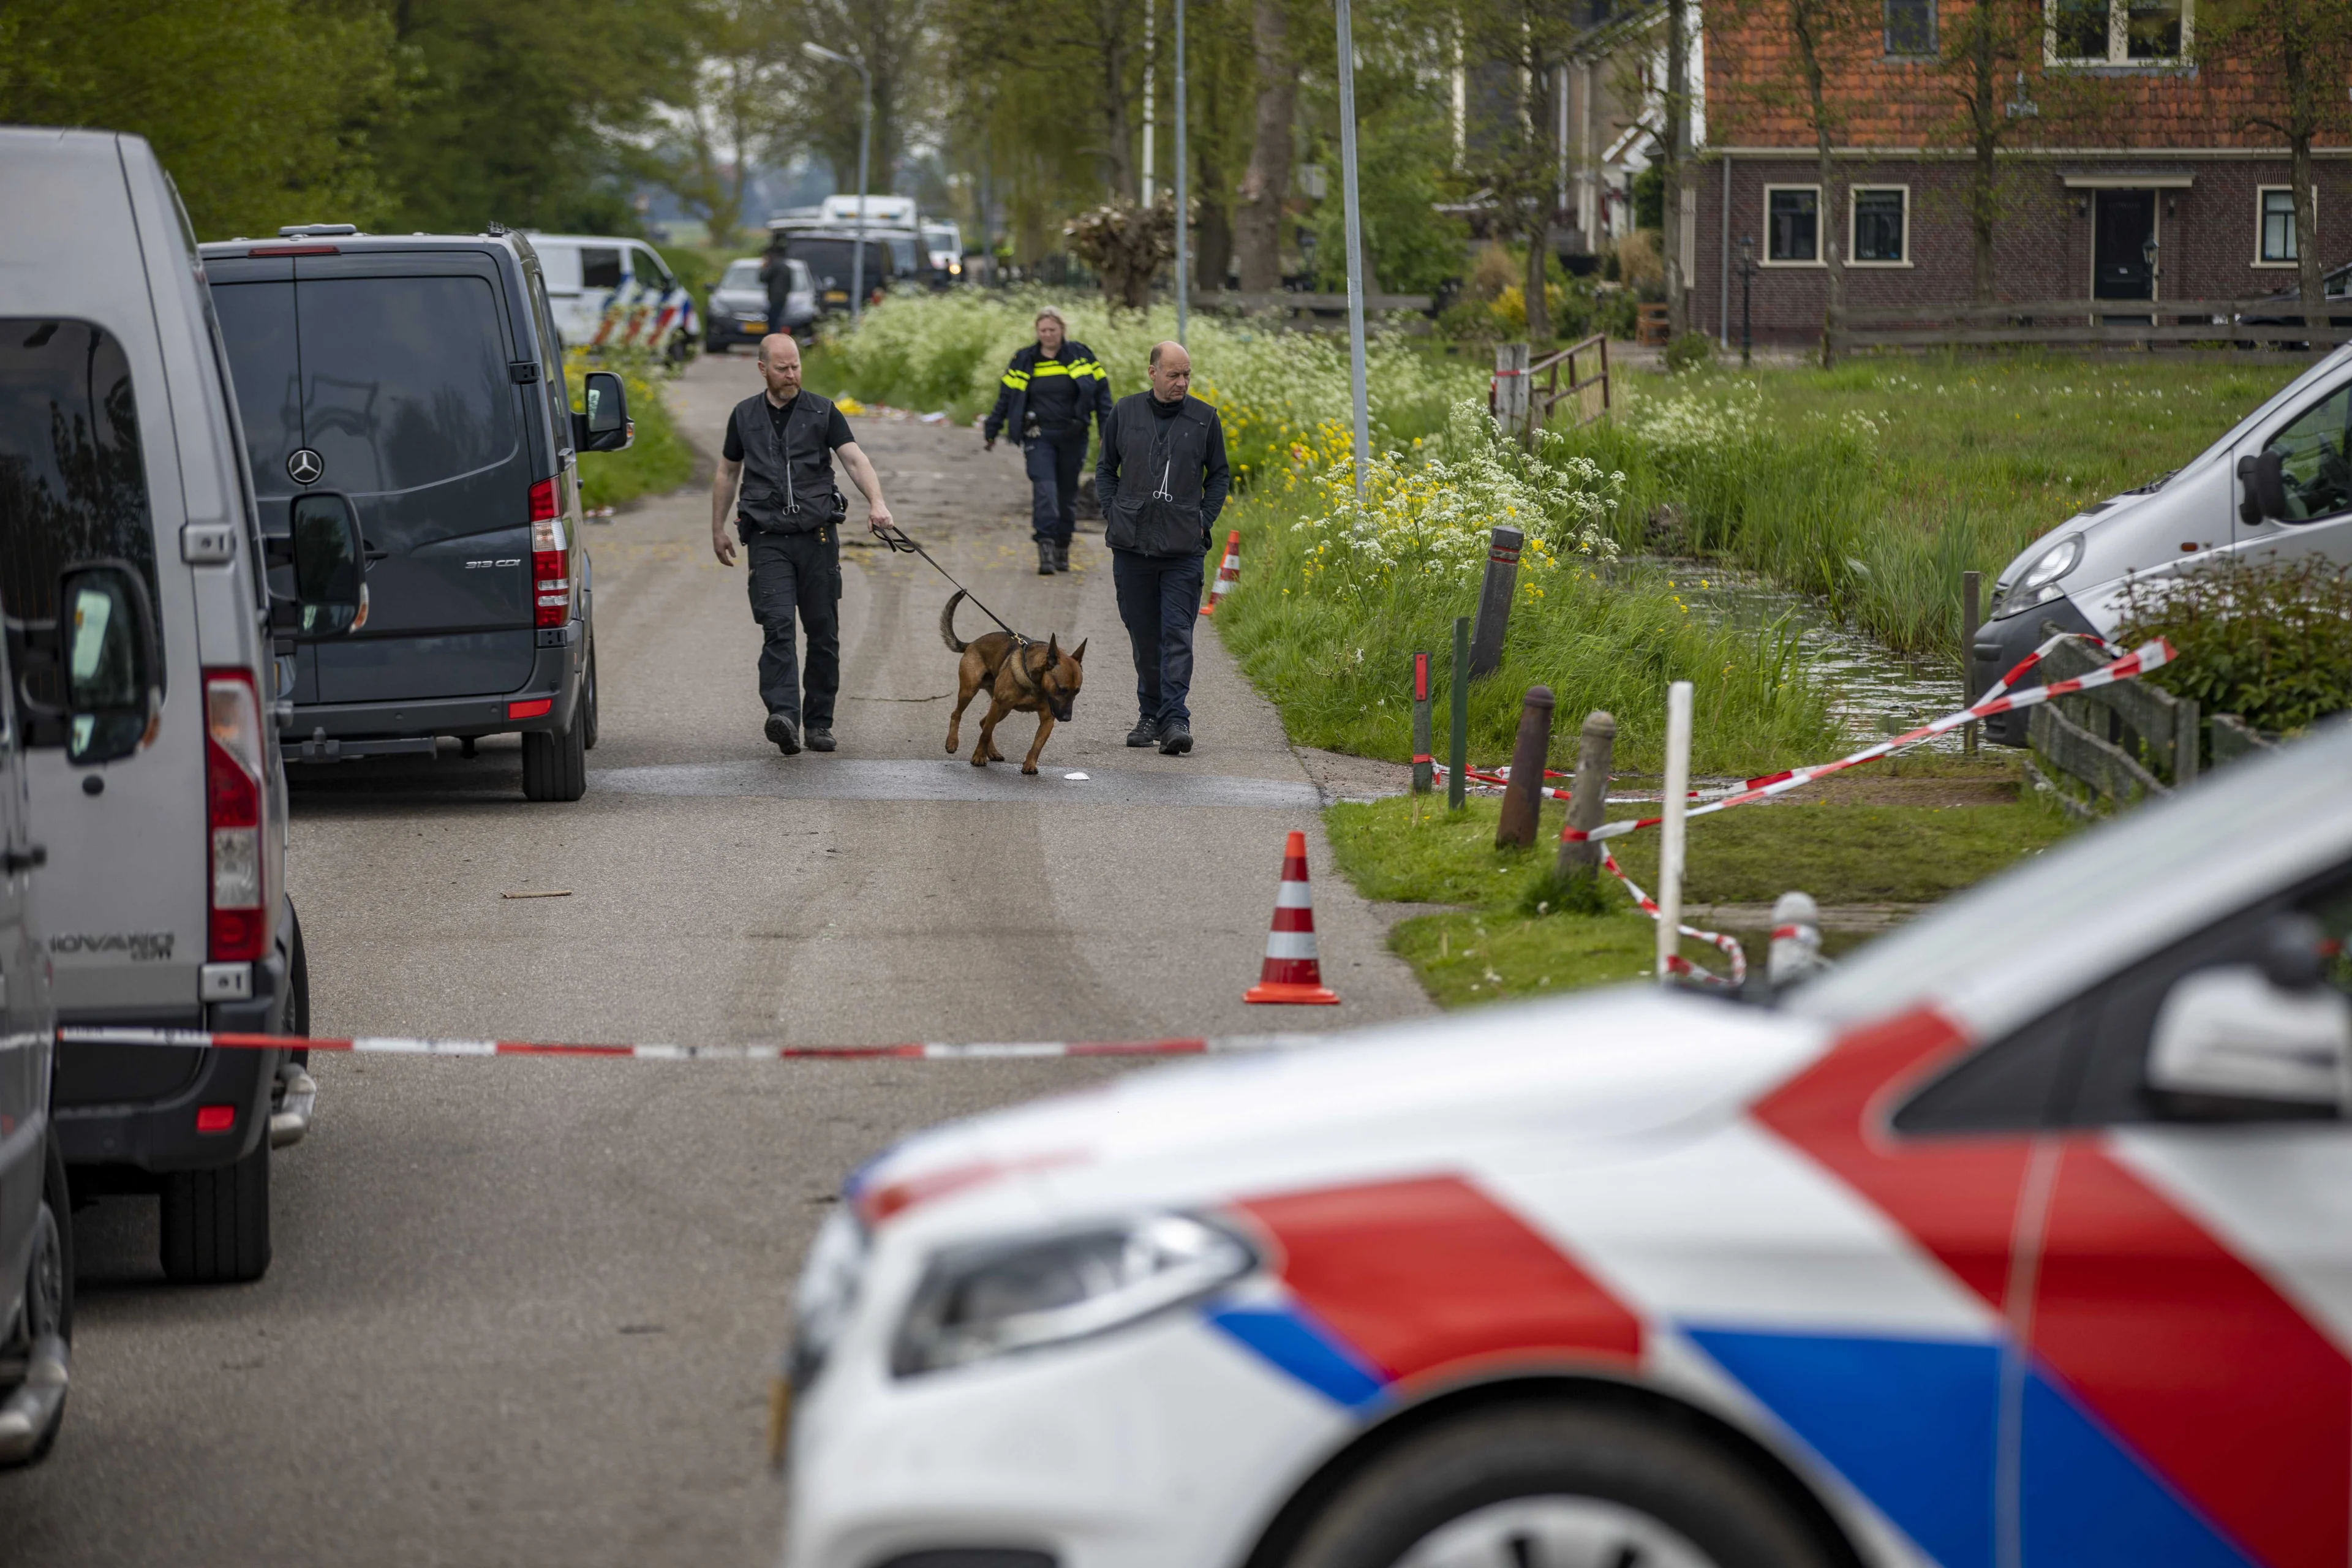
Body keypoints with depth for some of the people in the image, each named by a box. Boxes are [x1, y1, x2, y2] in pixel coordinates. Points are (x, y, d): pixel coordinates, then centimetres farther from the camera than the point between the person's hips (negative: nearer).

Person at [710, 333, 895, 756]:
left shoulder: (822, 413, 4)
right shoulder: (745, 416, 11)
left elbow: (855, 459, -7)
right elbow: (727, 473, 21)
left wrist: (876, 503, -24)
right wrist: (718, 530, 19)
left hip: (818, 535, 0)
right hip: (768, 540, 0)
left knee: (823, 632, 2)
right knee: (777, 626, -16)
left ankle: (819, 721, 13)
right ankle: (783, 716, -29)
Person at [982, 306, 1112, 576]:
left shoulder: (1080, 356, 4)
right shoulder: (1023, 361, 5)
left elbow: (1101, 393, 5)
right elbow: (1006, 397, 11)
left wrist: (1108, 431, -1)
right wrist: (991, 431, 13)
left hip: (1073, 437, 1)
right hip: (1038, 437, -1)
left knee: (1068, 494, 8)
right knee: (1044, 489, -17)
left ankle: (1062, 550, 22)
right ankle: (1045, 551, -24)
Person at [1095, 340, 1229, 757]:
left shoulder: (1204, 418, 4)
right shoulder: (1125, 413, 6)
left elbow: (1219, 475, 14)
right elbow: (1105, 469, 15)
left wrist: (1204, 520, 2)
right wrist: (1113, 515, 3)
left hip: (1183, 548, -2)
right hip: (1132, 545, 2)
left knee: (1177, 635, -10)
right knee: (1143, 636, 8)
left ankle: (1176, 720, -14)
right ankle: (1151, 715, 19)